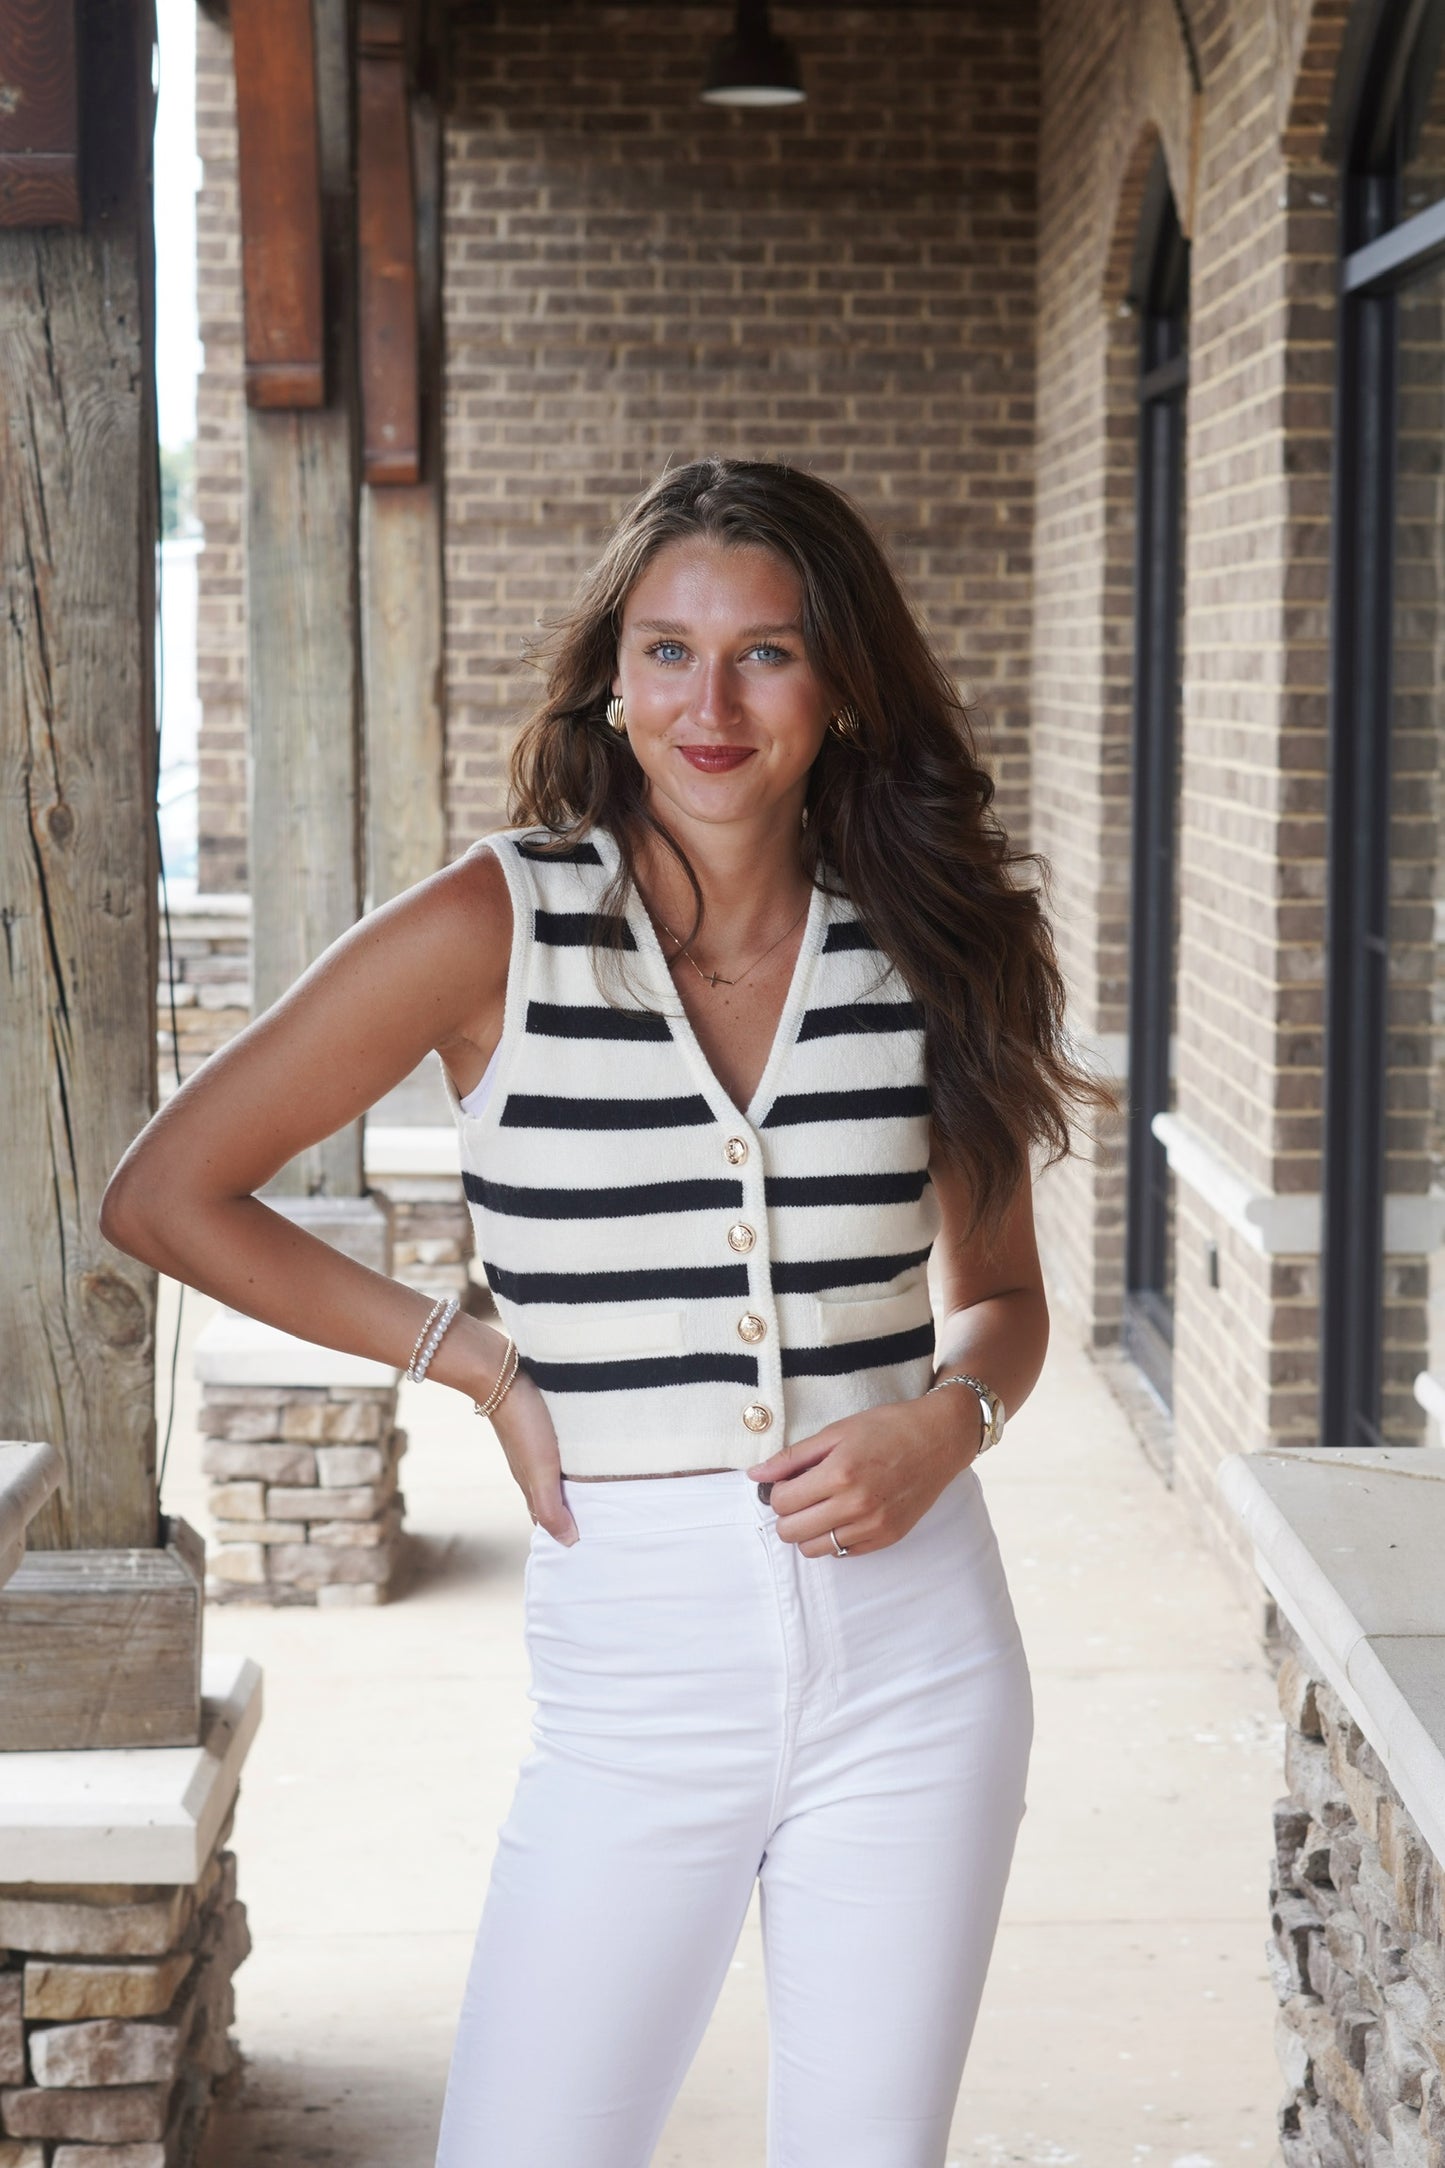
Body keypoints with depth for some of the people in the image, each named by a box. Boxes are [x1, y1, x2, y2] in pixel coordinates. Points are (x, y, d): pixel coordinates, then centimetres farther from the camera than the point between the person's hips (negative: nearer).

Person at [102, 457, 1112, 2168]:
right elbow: (164, 1196, -2)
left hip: (913, 1658, 2)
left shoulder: (925, 949, 3)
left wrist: (945, 1423, -7)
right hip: (635, 1661, -2)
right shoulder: (494, 930, -6)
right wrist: (481, 1365, -3)